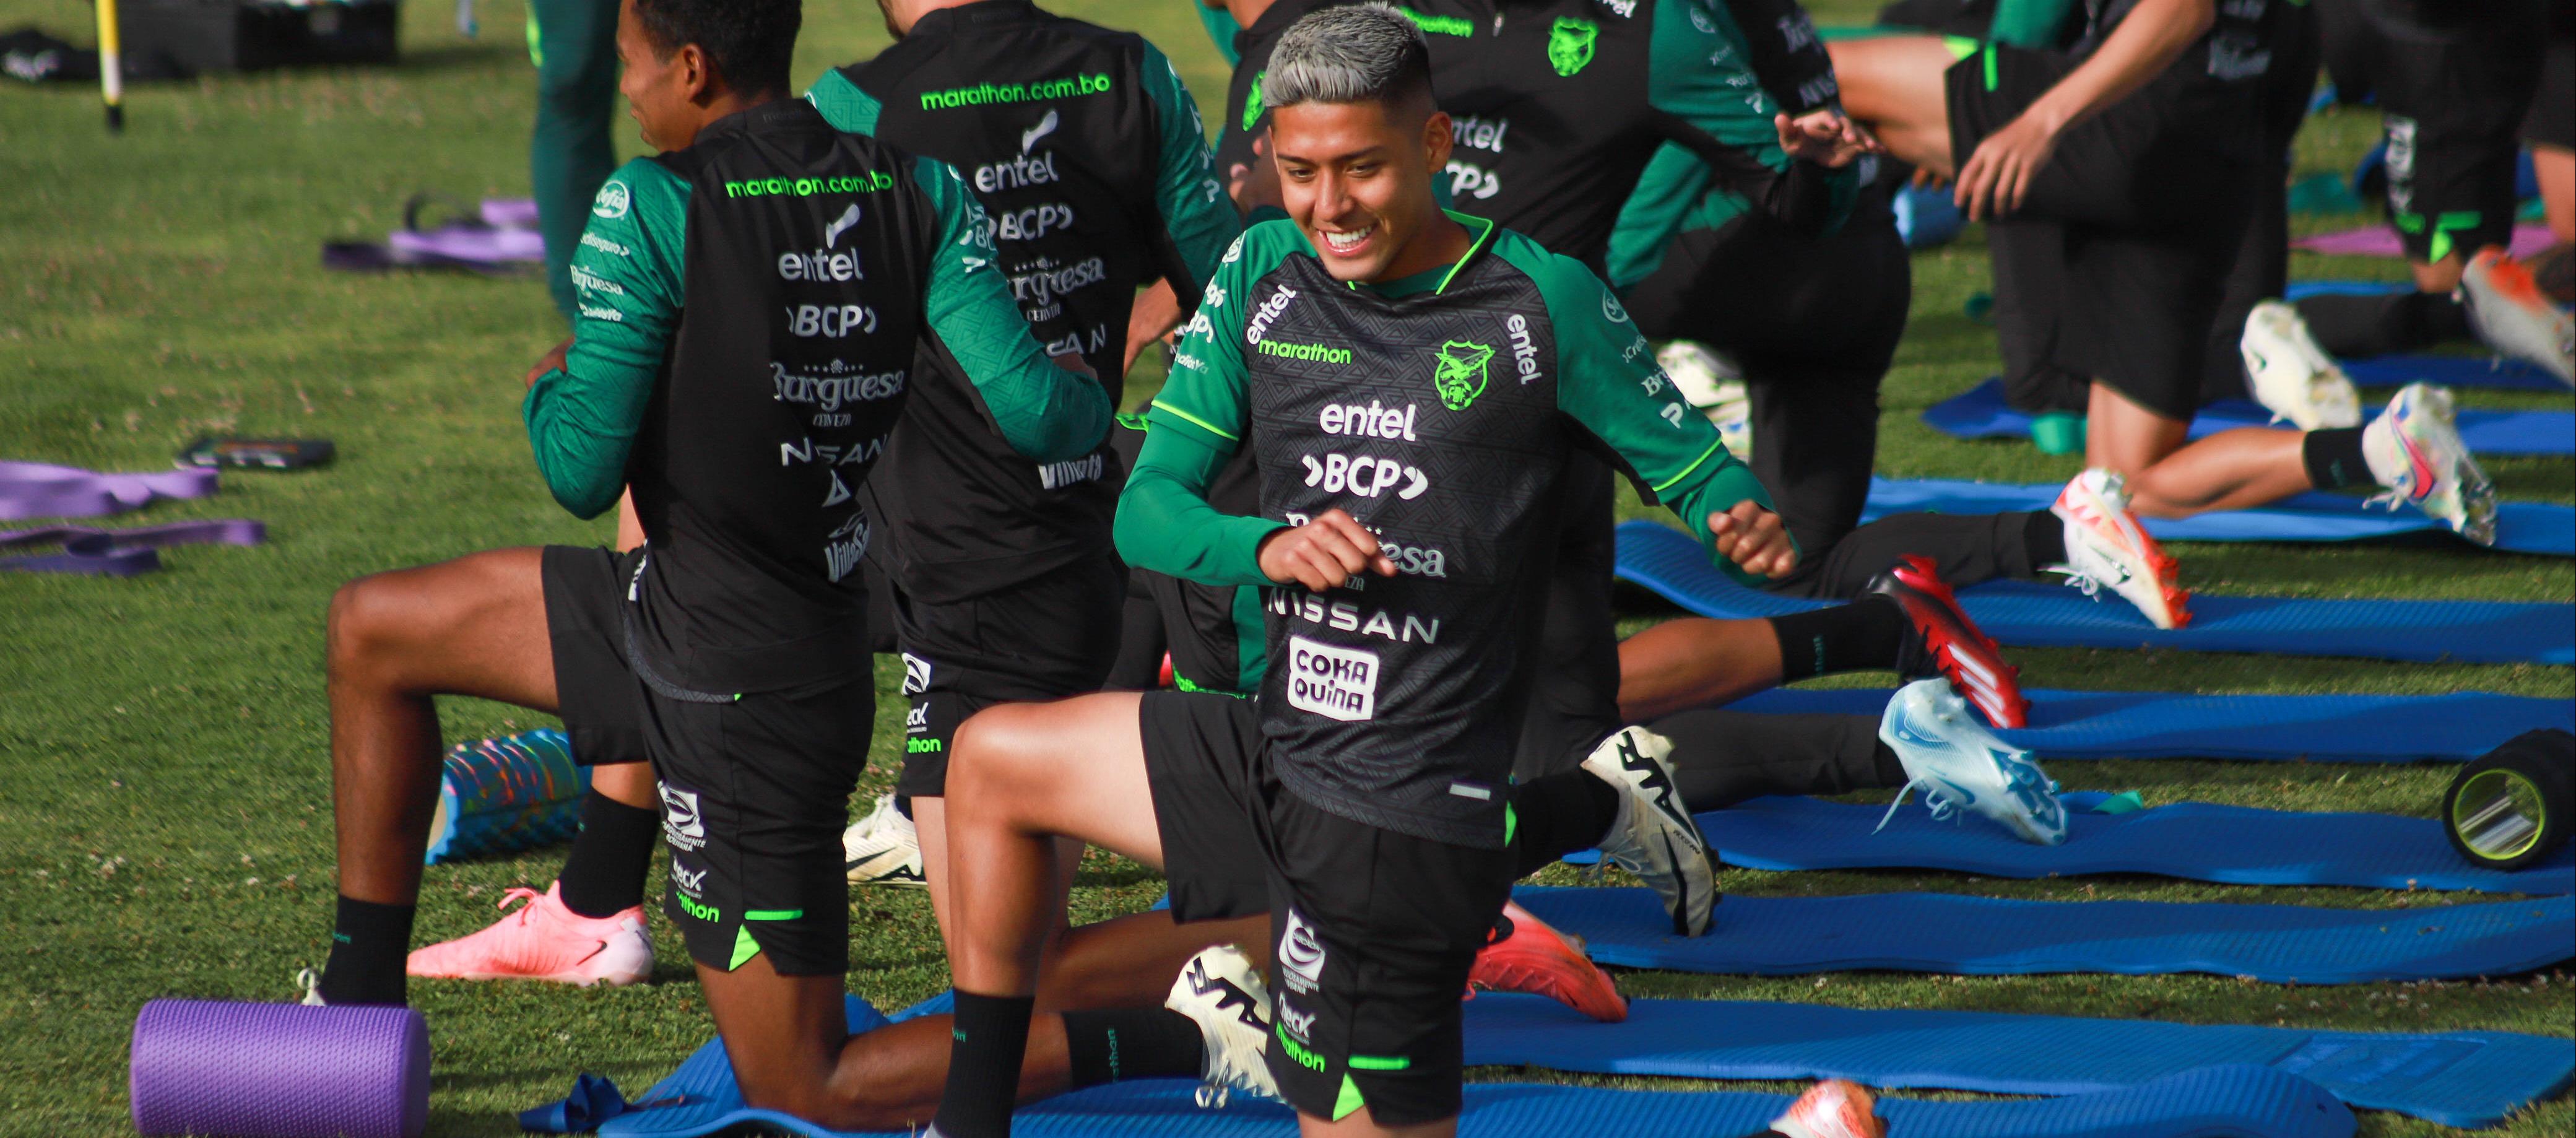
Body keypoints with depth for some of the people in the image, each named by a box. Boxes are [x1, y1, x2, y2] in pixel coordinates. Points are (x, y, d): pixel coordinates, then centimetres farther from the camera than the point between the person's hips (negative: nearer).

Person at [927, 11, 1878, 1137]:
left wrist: (1745, 525, -28)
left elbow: (1692, 465, -3)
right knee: (994, 758, 17)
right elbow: (1148, 505, 0)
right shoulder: (1263, 275, 2)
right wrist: (1267, 548, -22)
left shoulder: (1541, 302, -10)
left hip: (1403, 815, -6)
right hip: (1279, 745, 7)